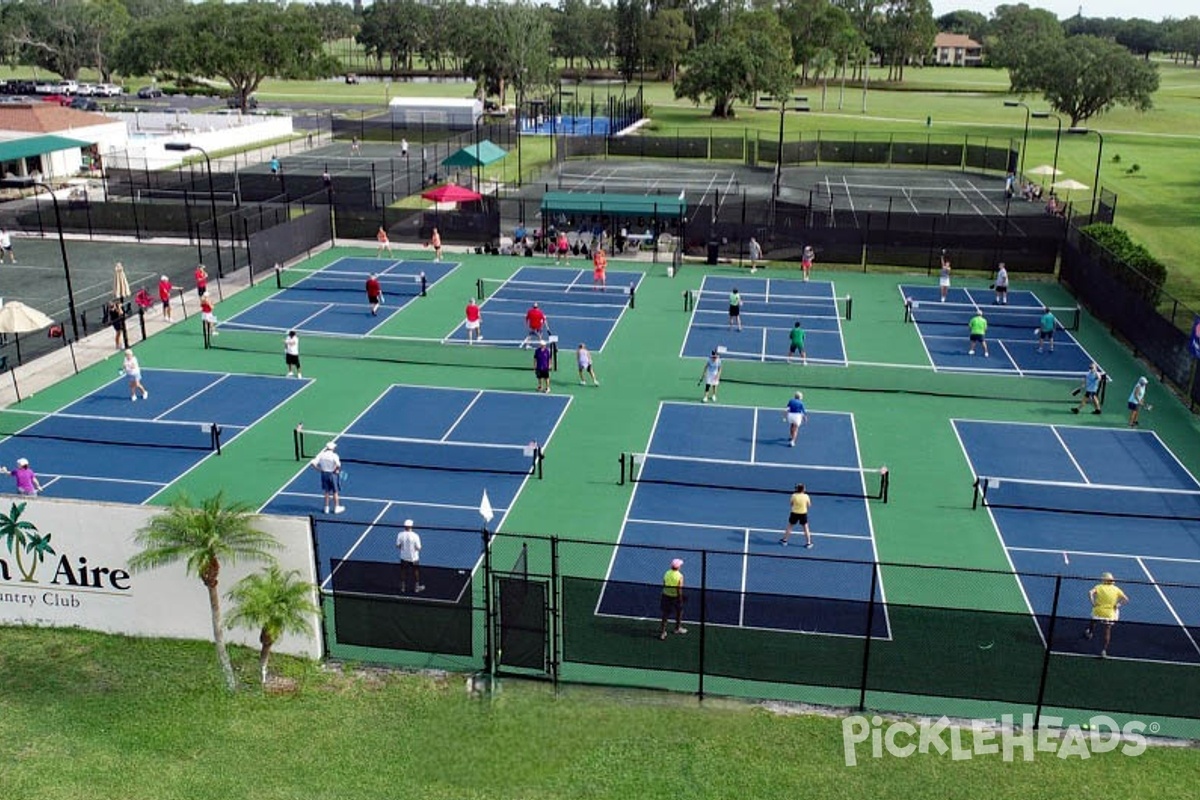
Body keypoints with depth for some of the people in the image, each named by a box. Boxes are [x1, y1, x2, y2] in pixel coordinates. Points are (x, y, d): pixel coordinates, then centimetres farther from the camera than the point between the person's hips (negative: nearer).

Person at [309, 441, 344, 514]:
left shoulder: (321, 455, -4)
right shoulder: (334, 455, -17)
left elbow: (312, 463, -9)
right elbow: (338, 465, -32)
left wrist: (319, 469, 1)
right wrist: (336, 470, -13)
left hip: (324, 473, 4)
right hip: (332, 474, -4)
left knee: (326, 492, 18)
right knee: (335, 492, 12)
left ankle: (326, 508, 25)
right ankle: (337, 508, 21)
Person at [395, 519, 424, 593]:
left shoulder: (400, 535, -14)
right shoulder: (415, 536, -23)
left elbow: (398, 546, -5)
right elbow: (418, 548, -17)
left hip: (404, 557, 3)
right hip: (414, 558, -3)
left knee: (403, 571, 18)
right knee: (416, 572, 15)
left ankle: (403, 587, 28)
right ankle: (416, 587, 25)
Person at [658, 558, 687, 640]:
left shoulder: (666, 574, -6)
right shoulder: (680, 576, -19)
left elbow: (664, 585, 1)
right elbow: (679, 589, -18)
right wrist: (681, 599, -8)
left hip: (666, 596, 3)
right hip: (676, 597, -3)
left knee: (665, 615, 10)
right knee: (679, 612, 22)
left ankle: (662, 631, 8)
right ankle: (678, 628, 38)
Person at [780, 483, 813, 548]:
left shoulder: (794, 495, -14)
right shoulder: (806, 496, -13)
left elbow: (791, 504, 1)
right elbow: (809, 505, -2)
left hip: (794, 513, 0)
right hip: (803, 514, 0)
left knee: (789, 526, 16)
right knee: (805, 528, 12)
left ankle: (784, 540, 24)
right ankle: (808, 543, 17)